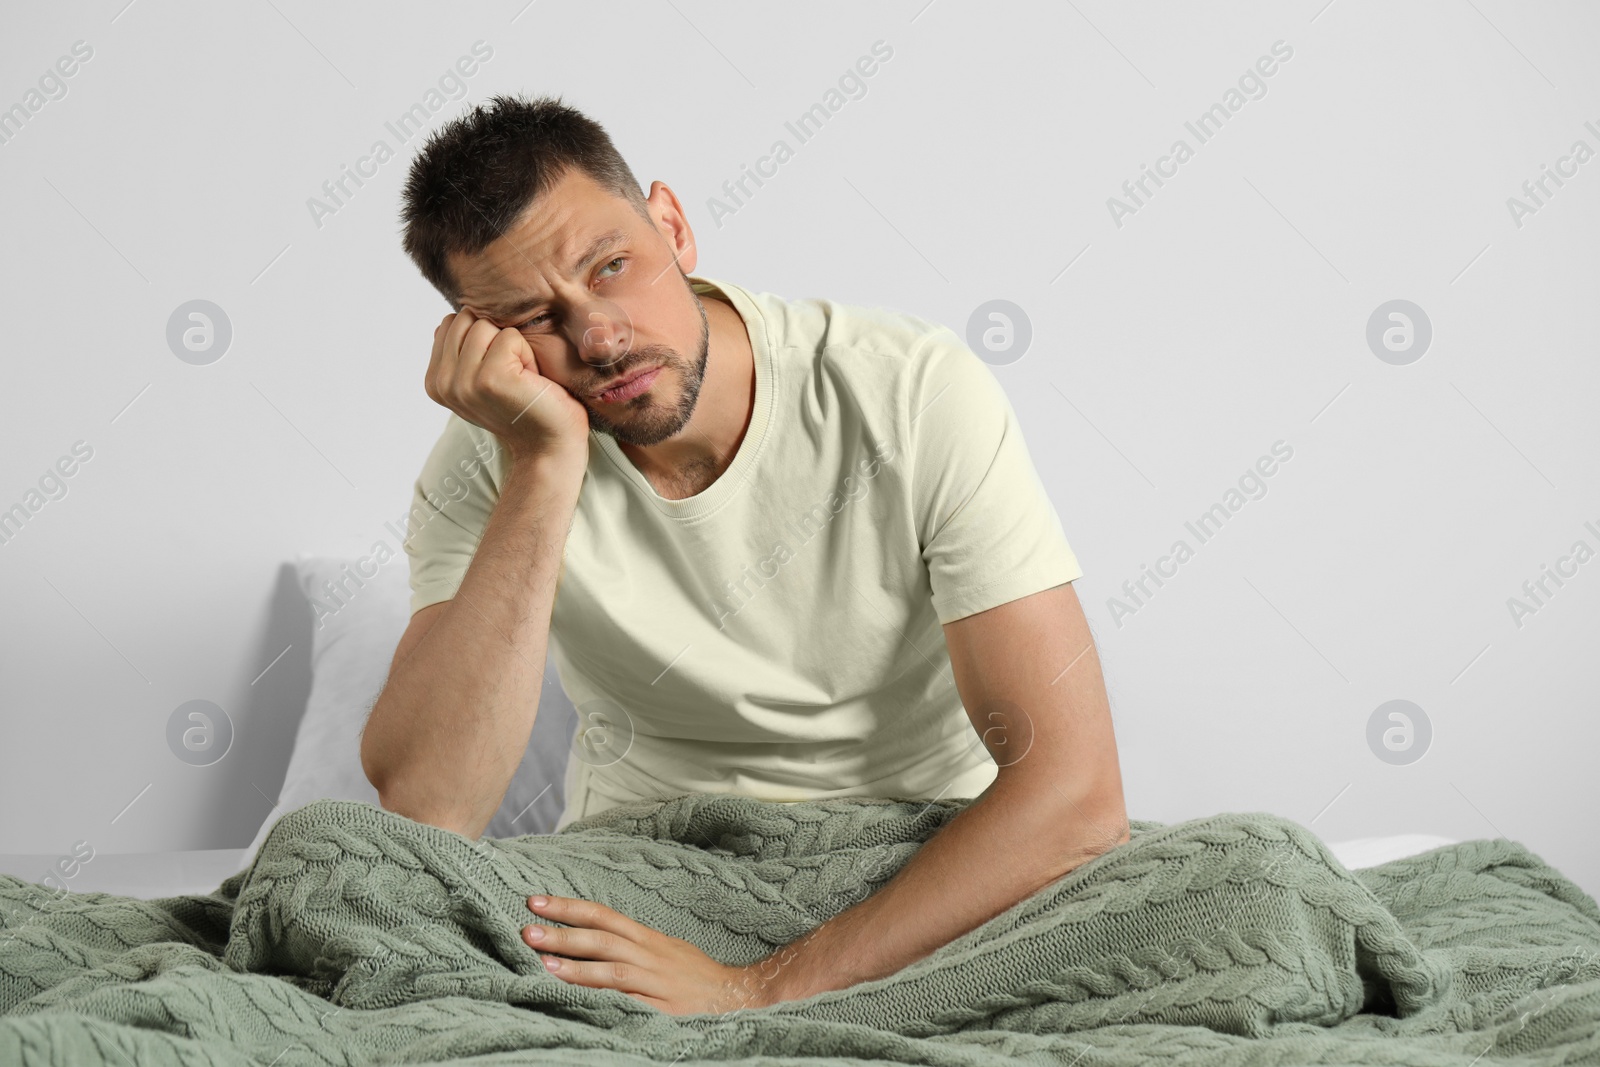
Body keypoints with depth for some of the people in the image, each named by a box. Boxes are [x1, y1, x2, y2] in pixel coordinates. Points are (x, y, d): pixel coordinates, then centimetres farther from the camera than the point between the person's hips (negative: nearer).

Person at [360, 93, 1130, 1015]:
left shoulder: (921, 394, -19)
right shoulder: (490, 470, -11)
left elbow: (1075, 788, -25)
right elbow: (423, 812, -24)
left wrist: (759, 993, -32)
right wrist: (542, 470, -28)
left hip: (928, 864, 1)